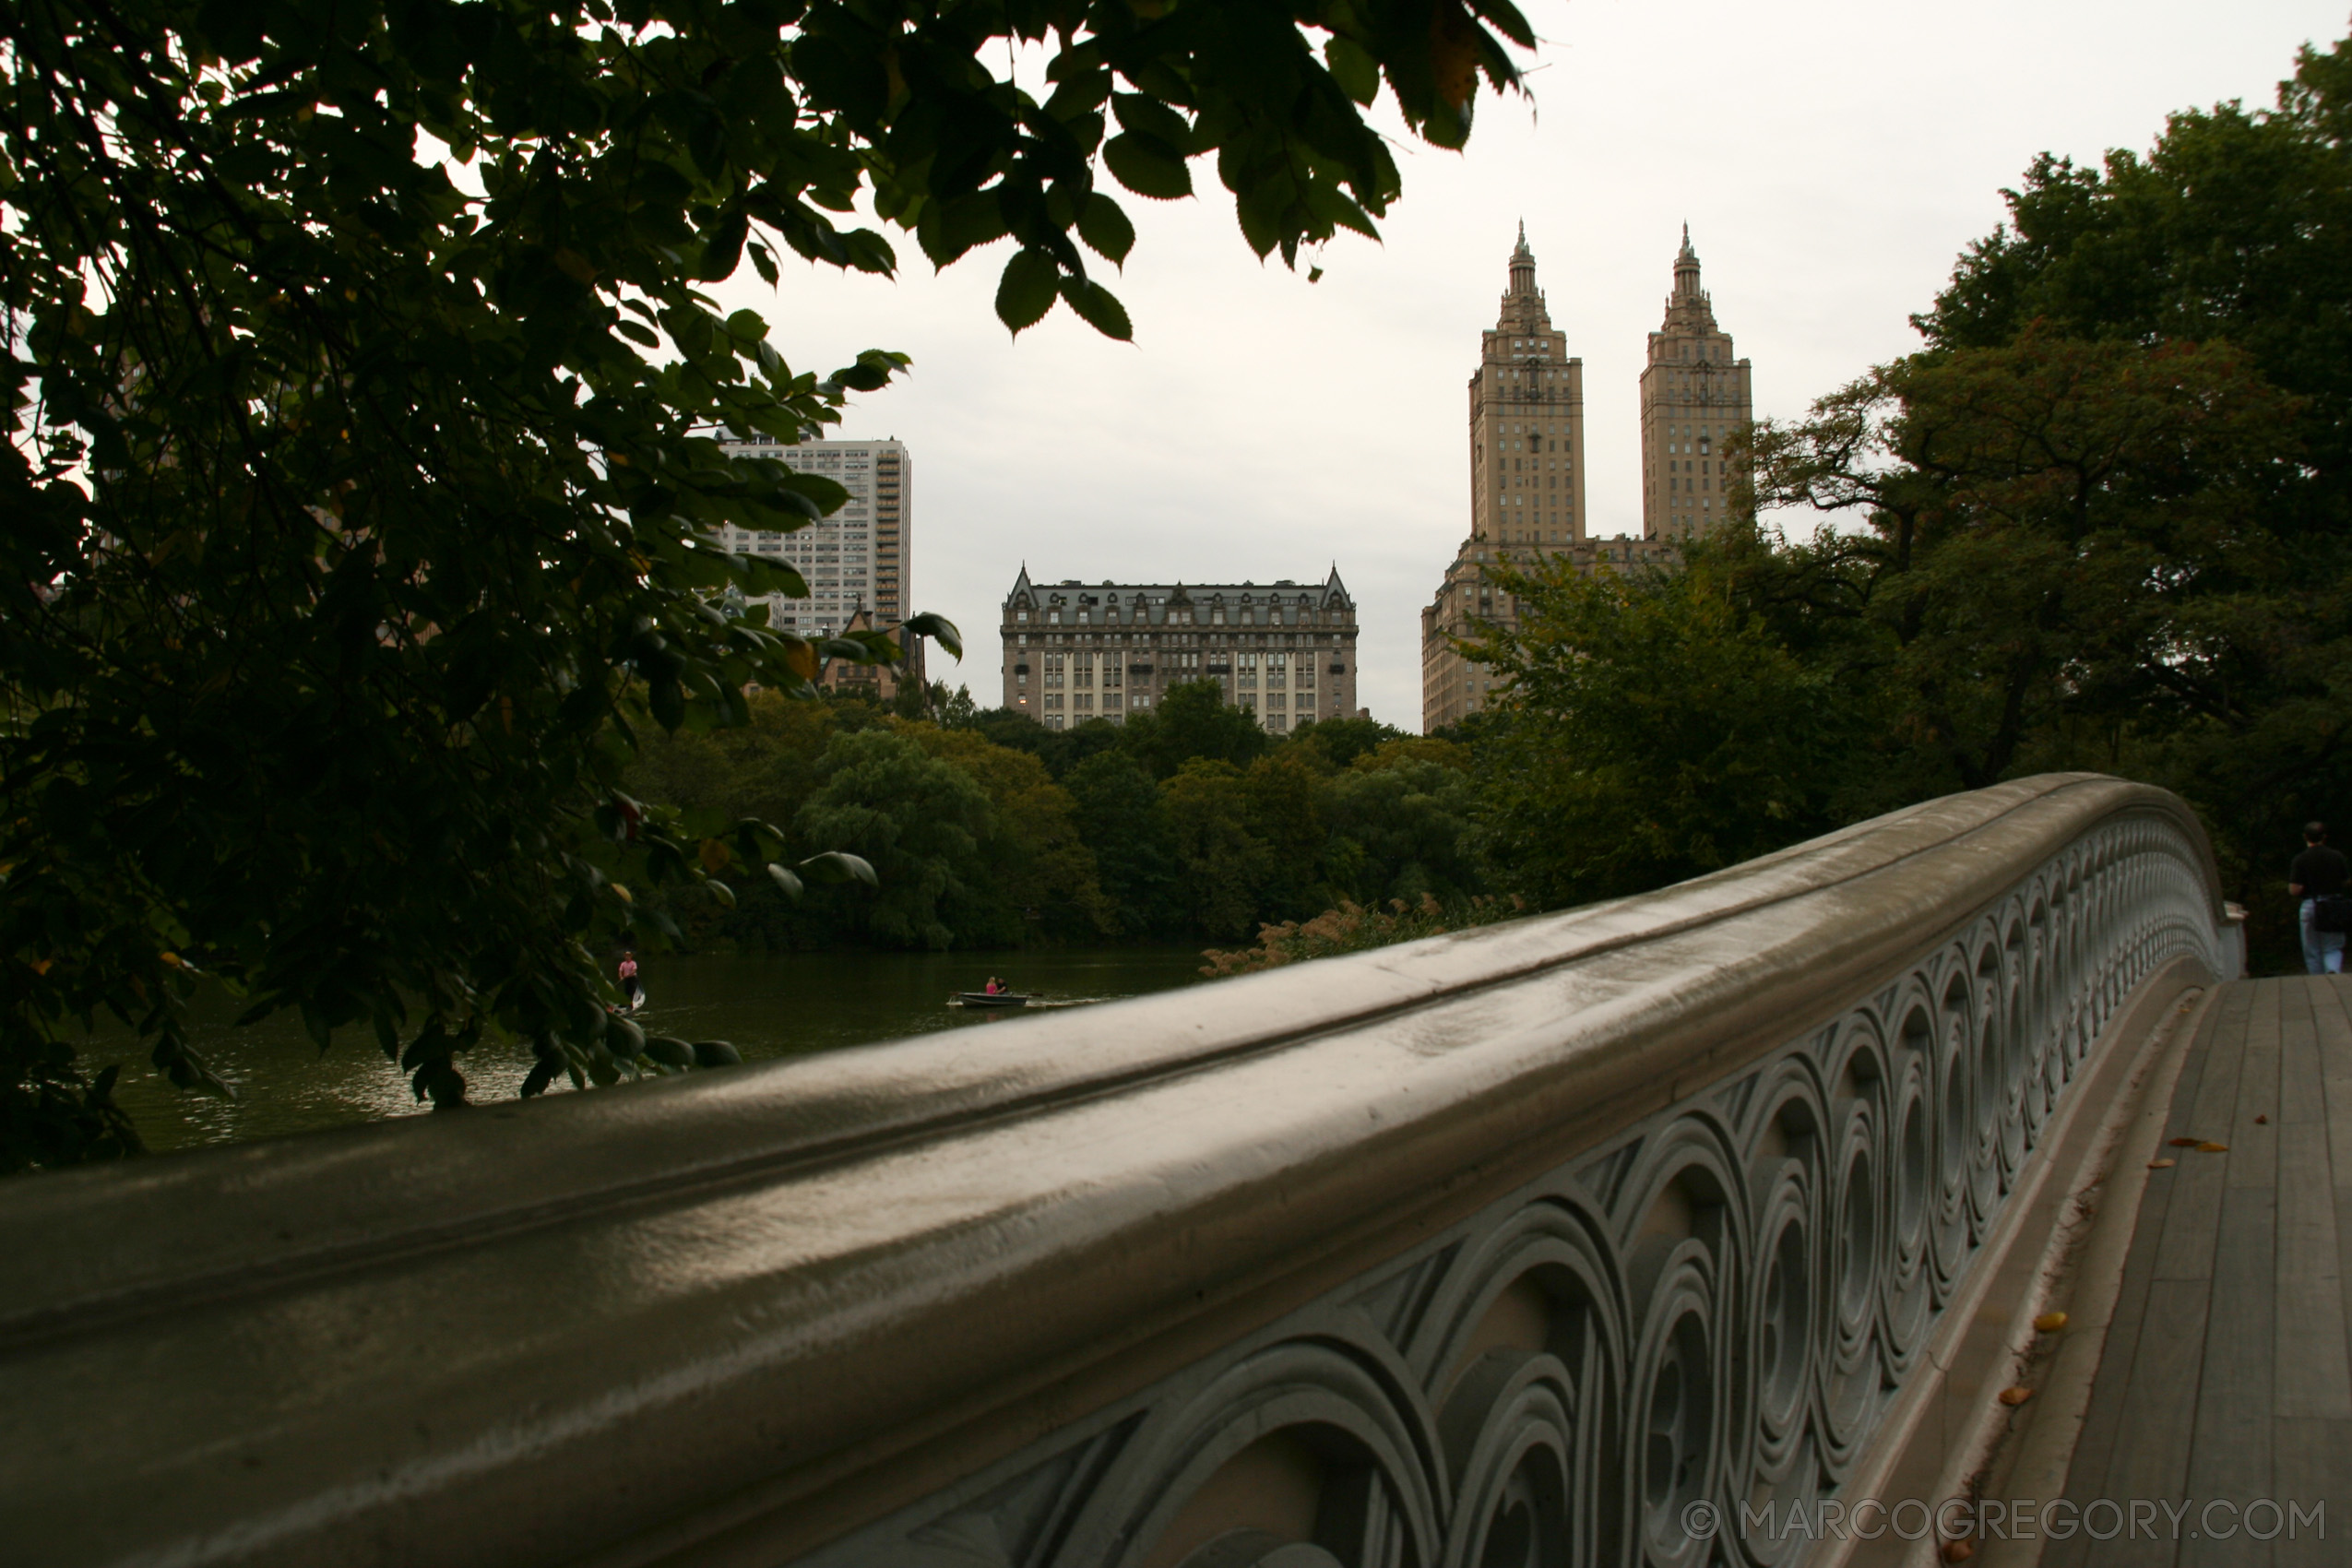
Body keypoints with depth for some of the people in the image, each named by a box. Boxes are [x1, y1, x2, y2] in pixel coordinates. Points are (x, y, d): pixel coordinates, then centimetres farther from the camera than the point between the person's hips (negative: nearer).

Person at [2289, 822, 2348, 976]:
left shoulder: (2300, 860, -8)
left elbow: (2294, 891, -12)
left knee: (2312, 952, 9)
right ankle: (2334, 971, -18)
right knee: (2333, 948, 9)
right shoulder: (2337, 856, 1)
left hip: (2310, 906, -2)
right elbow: (2344, 882, 7)